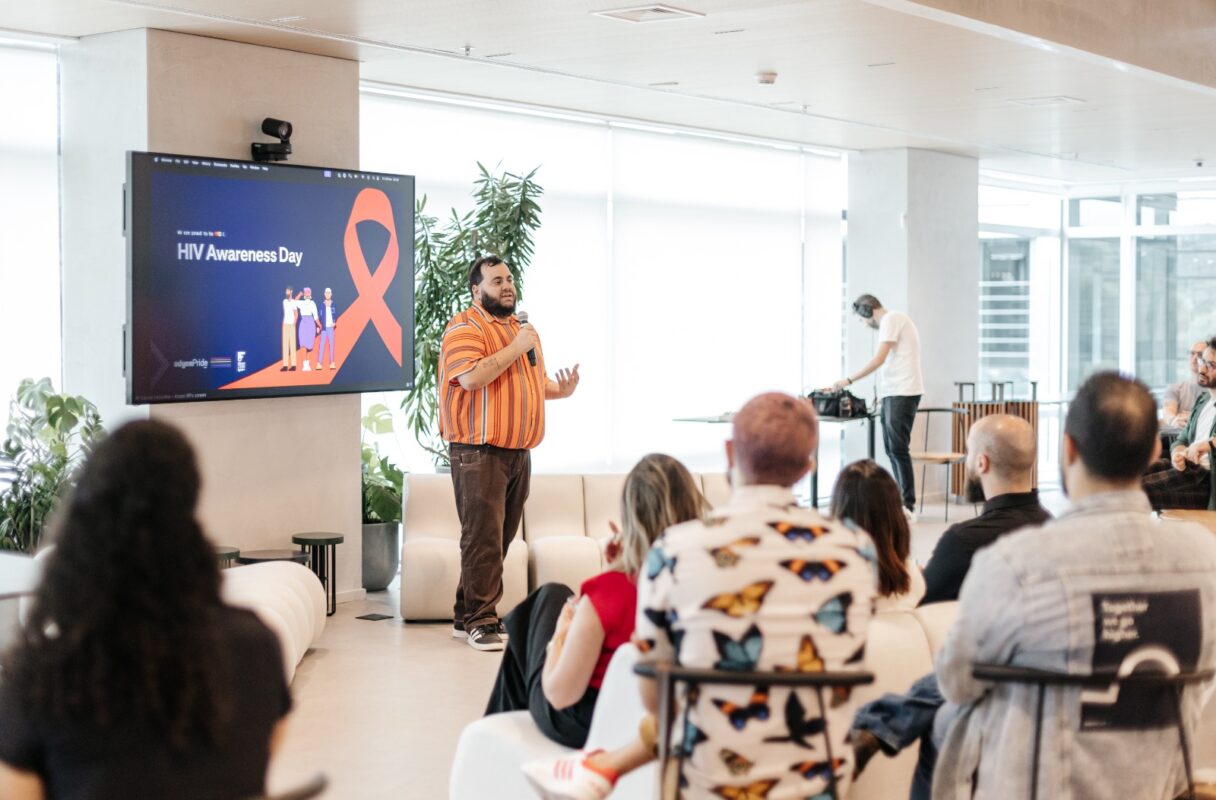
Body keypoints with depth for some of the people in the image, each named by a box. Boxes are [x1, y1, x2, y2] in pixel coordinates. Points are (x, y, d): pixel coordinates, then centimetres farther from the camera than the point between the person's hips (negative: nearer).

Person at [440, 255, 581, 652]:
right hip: (479, 451, -9)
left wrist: (560, 390, 7)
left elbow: (536, 380, 28)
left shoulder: (525, 330, 19)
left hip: (519, 451, 9)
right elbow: (472, 377, -24)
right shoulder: (464, 328, -9)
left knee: (502, 536, 10)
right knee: (483, 537, -10)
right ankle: (479, 622, -5)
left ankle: (467, 616, 18)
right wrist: (515, 348, -18)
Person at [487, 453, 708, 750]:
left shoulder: (608, 591, -33)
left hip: (583, 726, -5)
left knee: (552, 596, 21)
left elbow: (560, 695, -24)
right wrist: (627, 565, -4)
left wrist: (561, 634, -7)